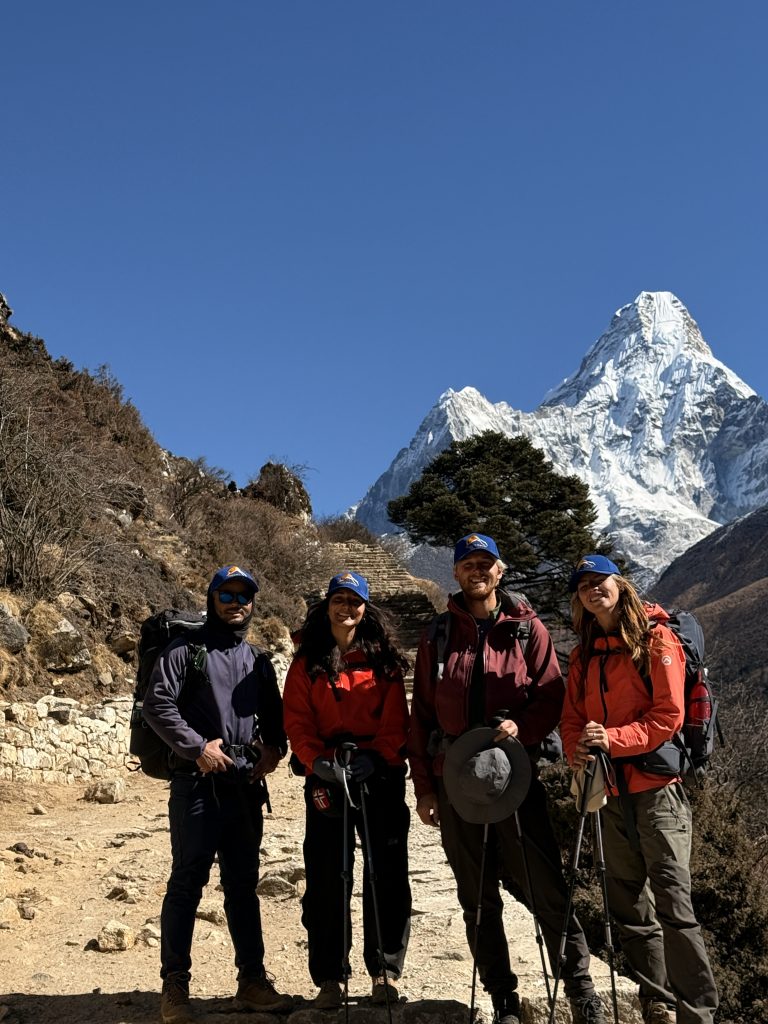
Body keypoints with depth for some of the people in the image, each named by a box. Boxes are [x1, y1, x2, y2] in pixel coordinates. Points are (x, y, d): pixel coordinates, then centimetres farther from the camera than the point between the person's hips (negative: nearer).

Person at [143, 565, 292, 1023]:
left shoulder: (258, 660, 16)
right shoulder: (185, 651, 0)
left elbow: (274, 714, 20)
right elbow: (157, 704, -10)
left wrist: (275, 746, 1)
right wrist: (197, 746, -16)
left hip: (246, 785, 5)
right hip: (198, 783, -5)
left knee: (244, 885, 12)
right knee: (186, 884, -1)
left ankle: (253, 980, 20)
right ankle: (175, 984, 10)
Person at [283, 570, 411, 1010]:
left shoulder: (384, 661, 6)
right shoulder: (308, 664, 7)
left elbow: (396, 721, 0)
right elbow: (297, 722, 1)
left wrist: (376, 757, -15)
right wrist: (316, 760, -15)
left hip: (380, 776, 0)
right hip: (326, 778, 0)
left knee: (387, 877, 4)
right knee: (326, 879, 3)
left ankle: (385, 970, 18)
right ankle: (329, 977, 14)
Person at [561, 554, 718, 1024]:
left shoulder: (656, 638, -5)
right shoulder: (585, 655, 13)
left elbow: (669, 715, -11)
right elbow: (572, 716, 12)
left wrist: (613, 738, -21)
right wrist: (577, 750, -9)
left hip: (657, 786, -6)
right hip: (611, 791, 6)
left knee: (672, 901, -10)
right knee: (630, 905, 12)